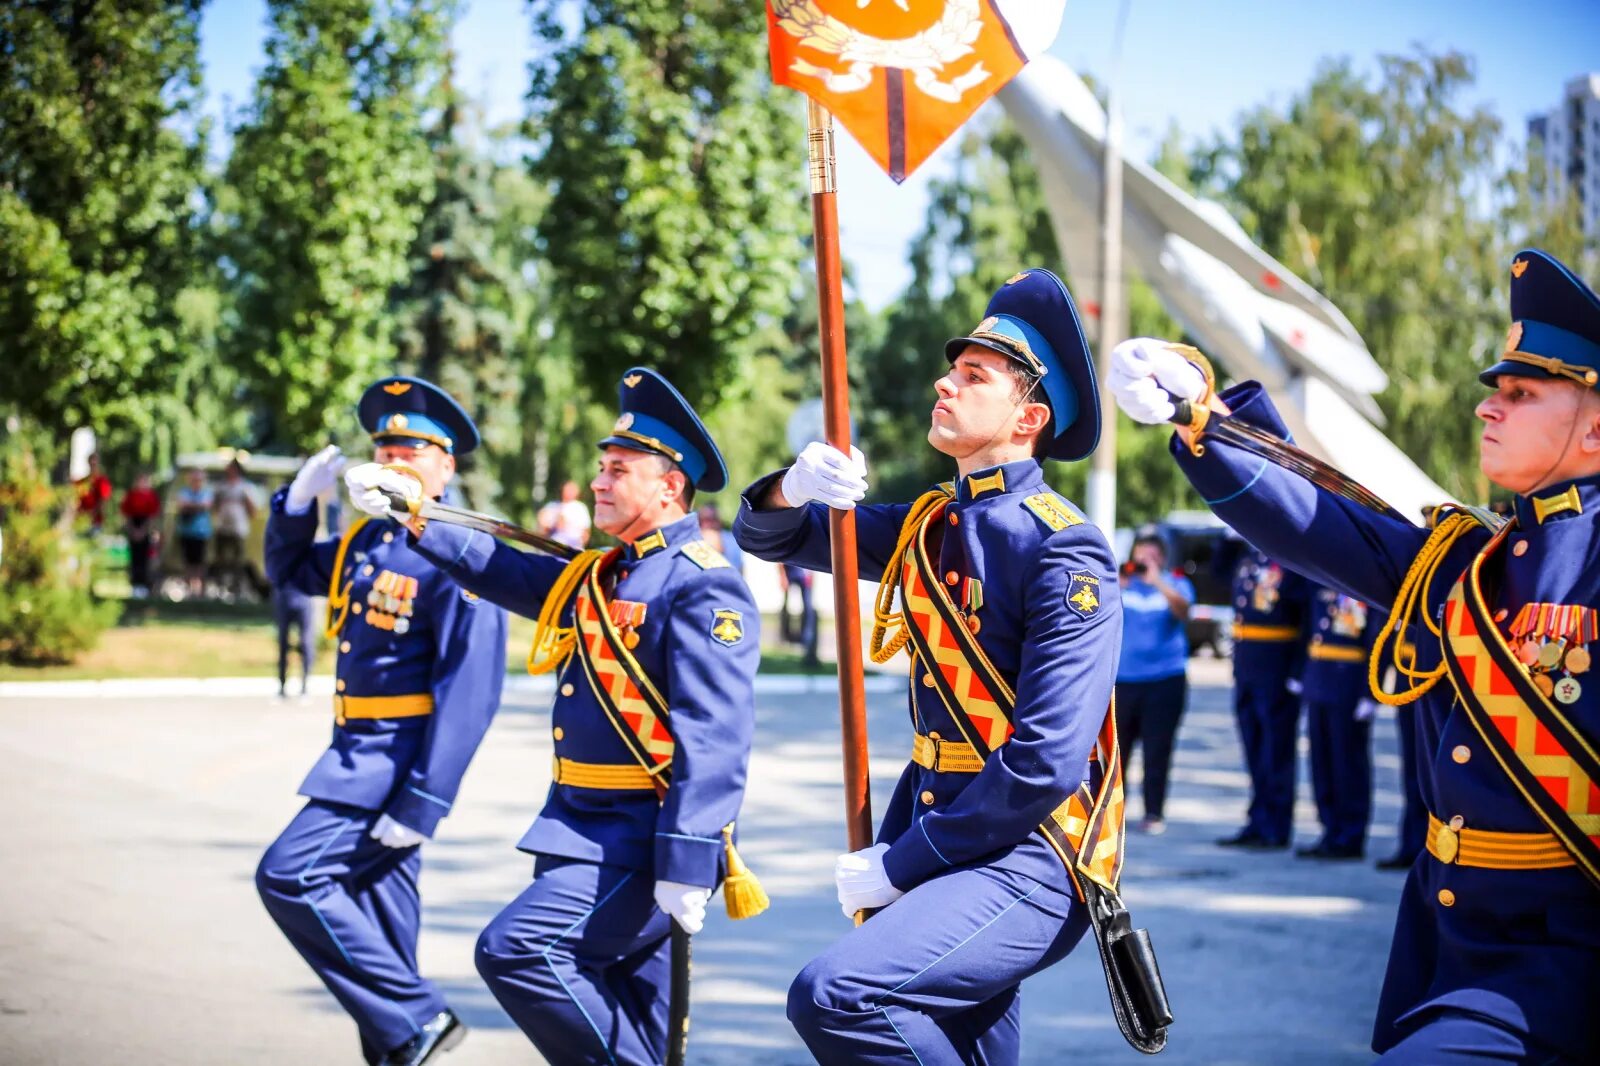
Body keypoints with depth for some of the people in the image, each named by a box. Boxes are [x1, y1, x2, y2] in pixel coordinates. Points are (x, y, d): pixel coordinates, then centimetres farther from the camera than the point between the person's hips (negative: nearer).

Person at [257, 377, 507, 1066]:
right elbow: (289, 570, 26)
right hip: (358, 752, 9)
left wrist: (423, 803, -24)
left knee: (290, 877, -15)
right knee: (375, 904, 13)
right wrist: (300, 497, 6)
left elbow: (471, 691, -21)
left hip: (397, 761, -9)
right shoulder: (367, 540, 9)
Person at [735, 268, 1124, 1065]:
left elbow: (1046, 764, -22)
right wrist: (796, 488, -8)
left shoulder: (1063, 552, -15)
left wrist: (900, 864, -17)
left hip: (1024, 858, -8)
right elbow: (768, 537, 16)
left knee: (835, 996, -29)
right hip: (939, 831, 8)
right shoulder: (926, 527, 8)